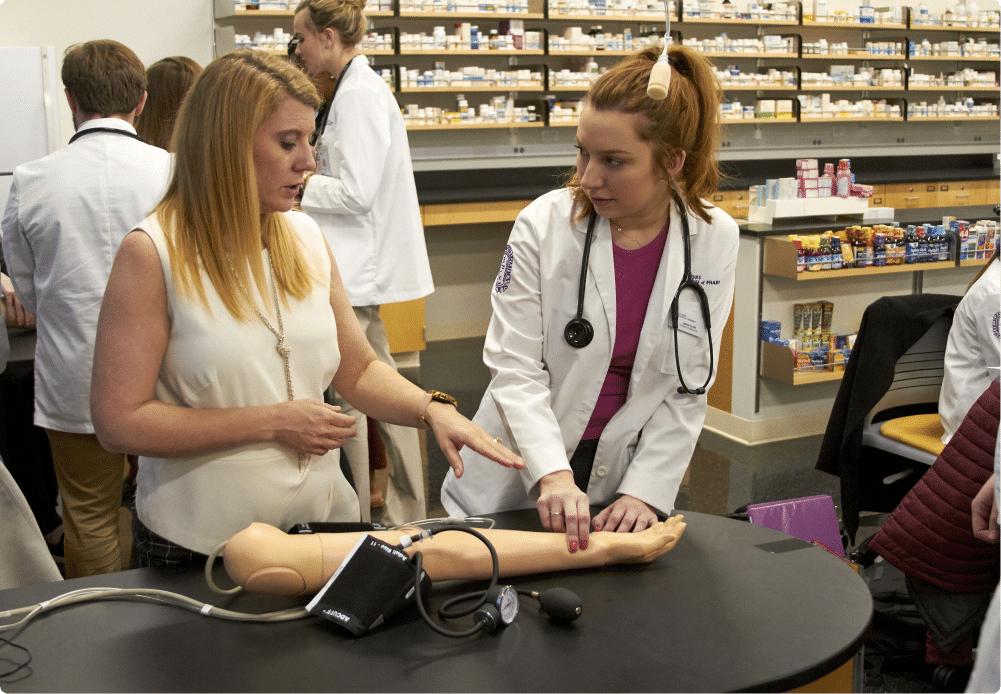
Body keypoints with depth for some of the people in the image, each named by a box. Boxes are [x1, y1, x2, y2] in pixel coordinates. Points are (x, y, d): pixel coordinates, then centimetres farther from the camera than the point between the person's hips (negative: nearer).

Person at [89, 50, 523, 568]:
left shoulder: (306, 238, 4)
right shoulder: (152, 253, -13)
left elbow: (358, 370, 10)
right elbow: (119, 421, -16)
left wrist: (432, 410, -8)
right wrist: (273, 423, -16)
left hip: (322, 523, 5)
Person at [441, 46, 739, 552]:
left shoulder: (714, 239, -9)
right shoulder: (543, 225, -15)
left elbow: (688, 385, -5)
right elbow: (515, 368, -16)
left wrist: (646, 491, -12)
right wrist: (553, 476, -29)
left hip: (622, 478, 1)